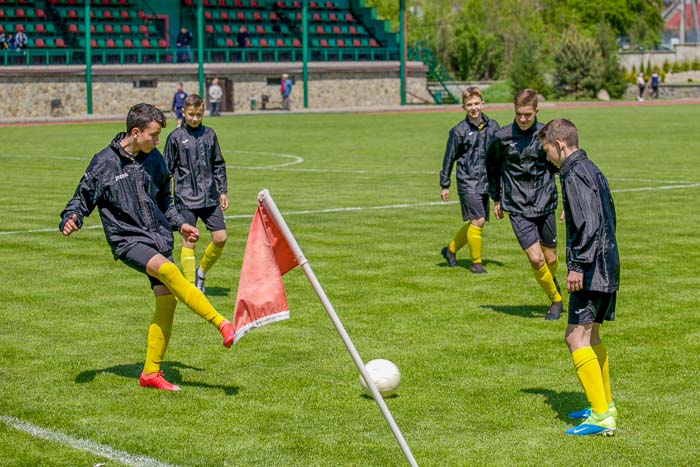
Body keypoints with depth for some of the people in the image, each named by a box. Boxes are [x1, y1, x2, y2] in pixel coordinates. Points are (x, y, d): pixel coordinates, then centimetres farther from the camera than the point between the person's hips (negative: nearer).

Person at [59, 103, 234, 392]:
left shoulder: (154, 159, 10)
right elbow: (83, 197, 0)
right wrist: (71, 219, -19)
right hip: (128, 240, -6)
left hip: (159, 236, 6)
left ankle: (151, 372, 4)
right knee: (168, 270, -32)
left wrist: (179, 224, 18)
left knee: (167, 299, -7)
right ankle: (221, 324, -30)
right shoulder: (105, 162, -6)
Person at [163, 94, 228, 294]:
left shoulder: (209, 134, 9)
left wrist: (222, 191, 13)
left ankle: (201, 272, 21)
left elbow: (218, 165, 17)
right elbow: (167, 169, 2)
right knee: (189, 241, -3)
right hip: (186, 198, -4)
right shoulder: (176, 137, -1)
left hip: (210, 196, 4)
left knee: (220, 238, -1)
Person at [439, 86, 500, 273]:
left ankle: (451, 249, 32)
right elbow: (449, 158, 1)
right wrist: (444, 185, 3)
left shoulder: (492, 126, 5)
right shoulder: (459, 130, -7)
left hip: (485, 181, 5)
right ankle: (476, 263, 2)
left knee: (475, 223, 10)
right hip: (468, 181, -5)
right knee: (478, 220, -12)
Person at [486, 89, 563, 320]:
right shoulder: (502, 137, -5)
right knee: (536, 259, -12)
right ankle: (556, 300, 10)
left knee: (551, 258, 9)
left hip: (545, 205, 1)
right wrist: (496, 198, 15)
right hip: (517, 208, -1)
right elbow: (492, 165, 13)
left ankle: (551, 281, 45)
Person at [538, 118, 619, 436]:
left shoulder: (574, 174, -13)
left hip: (591, 270, -10)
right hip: (607, 267, 10)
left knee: (576, 338, -11)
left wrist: (578, 265, -22)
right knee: (591, 336, 19)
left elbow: (589, 224, -23)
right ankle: (604, 406, 28)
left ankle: (602, 417, -14)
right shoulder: (592, 170, 17)